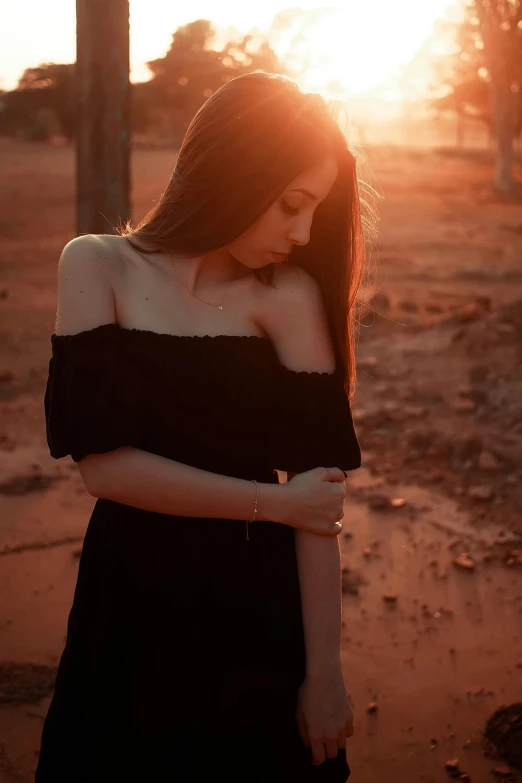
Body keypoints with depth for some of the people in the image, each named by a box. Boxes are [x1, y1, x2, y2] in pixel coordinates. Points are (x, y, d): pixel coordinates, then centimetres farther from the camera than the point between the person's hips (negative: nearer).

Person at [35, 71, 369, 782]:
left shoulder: (288, 296, -11)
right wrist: (273, 503, -15)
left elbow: (318, 489, -14)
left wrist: (324, 671, -16)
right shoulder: (99, 267, -9)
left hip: (260, 608, 0)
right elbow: (101, 462, -15)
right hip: (132, 598, 1)